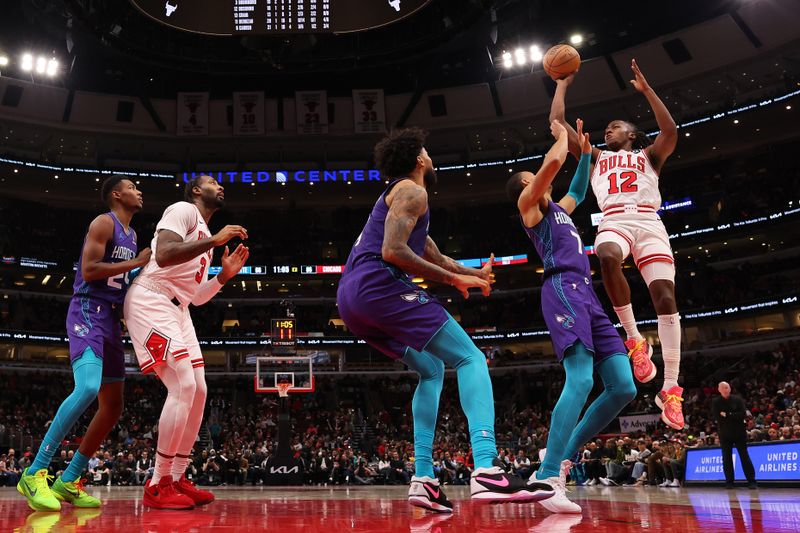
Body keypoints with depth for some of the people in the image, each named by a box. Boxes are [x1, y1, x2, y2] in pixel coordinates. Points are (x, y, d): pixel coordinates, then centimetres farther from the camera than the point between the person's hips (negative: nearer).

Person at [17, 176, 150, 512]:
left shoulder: (131, 235, 22)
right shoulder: (104, 223, -5)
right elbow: (89, 270, -17)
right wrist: (137, 263, -14)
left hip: (111, 318, 10)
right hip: (88, 312, -9)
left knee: (112, 406, 5)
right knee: (88, 387, -29)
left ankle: (69, 481, 13)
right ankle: (34, 474, -21)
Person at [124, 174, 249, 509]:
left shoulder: (205, 236, 24)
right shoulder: (184, 209, -4)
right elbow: (163, 255, -23)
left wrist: (225, 274, 10)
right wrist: (215, 240, -21)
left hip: (177, 310, 10)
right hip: (151, 302, -10)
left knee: (198, 391, 5)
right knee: (183, 386, -18)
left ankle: (176, 479, 12)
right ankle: (158, 485, -10)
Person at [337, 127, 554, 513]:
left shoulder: (396, 195, 32)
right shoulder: (411, 190, 1)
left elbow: (434, 257, 38)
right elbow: (392, 251, -15)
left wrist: (474, 274, 35)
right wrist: (455, 279, -10)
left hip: (350, 298, 10)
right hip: (378, 284, -10)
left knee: (432, 370, 18)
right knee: (470, 358, -9)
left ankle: (422, 478, 8)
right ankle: (486, 471, -26)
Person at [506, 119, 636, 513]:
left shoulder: (557, 209, 31)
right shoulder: (528, 203, 7)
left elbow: (578, 192, 52)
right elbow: (554, 160, -7)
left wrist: (585, 153, 47)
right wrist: (561, 134, 12)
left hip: (586, 295, 9)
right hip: (564, 291, -9)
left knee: (623, 388, -1)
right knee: (581, 381, -26)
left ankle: (561, 458, 6)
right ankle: (547, 477, -29)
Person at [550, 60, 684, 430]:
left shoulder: (648, 155, 26)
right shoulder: (595, 158, 31)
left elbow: (670, 131, 3)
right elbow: (557, 124, 24)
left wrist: (645, 89, 6)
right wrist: (562, 84, 31)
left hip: (648, 222, 0)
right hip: (614, 222, 0)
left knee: (665, 296, -17)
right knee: (607, 257, -37)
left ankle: (670, 389, -15)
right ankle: (635, 340, -23)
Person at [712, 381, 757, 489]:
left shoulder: (737, 399, 1)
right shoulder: (715, 402, 1)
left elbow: (743, 414, -11)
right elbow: (716, 417, -11)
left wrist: (727, 415, -17)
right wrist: (734, 416, -14)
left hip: (739, 432, -1)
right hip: (724, 434, 1)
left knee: (745, 456, 0)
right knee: (727, 458, 3)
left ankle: (751, 481, 2)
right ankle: (729, 482, 10)